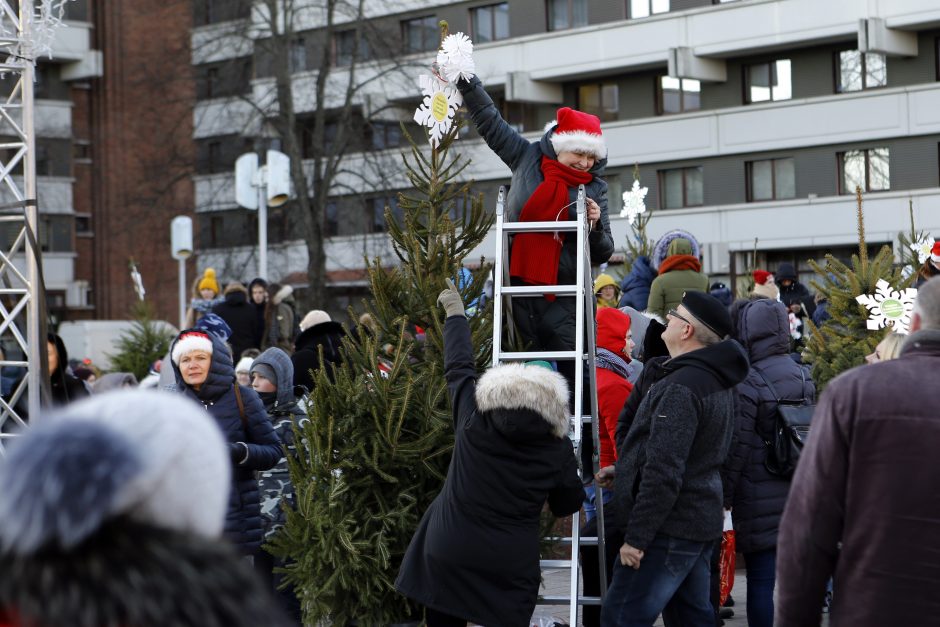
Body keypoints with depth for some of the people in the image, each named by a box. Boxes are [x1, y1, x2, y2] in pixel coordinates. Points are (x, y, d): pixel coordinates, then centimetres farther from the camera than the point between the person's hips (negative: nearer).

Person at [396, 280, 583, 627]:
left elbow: (459, 367, 8)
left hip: (446, 557, 1)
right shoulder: (558, 449, -8)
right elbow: (567, 504, 6)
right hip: (509, 567, -1)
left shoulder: (473, 420, -8)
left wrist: (455, 313, 22)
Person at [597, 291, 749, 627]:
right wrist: (624, 471, 21)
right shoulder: (718, 382, 13)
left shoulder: (681, 387, -20)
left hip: (669, 530, -10)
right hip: (703, 522, 10)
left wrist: (636, 537, -21)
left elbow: (664, 473, -24)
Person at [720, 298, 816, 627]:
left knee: (761, 581, -2)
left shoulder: (747, 383, -14)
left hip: (760, 502, -7)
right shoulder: (803, 377, 8)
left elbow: (736, 448, -14)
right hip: (800, 497, 7)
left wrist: (724, 497, -6)